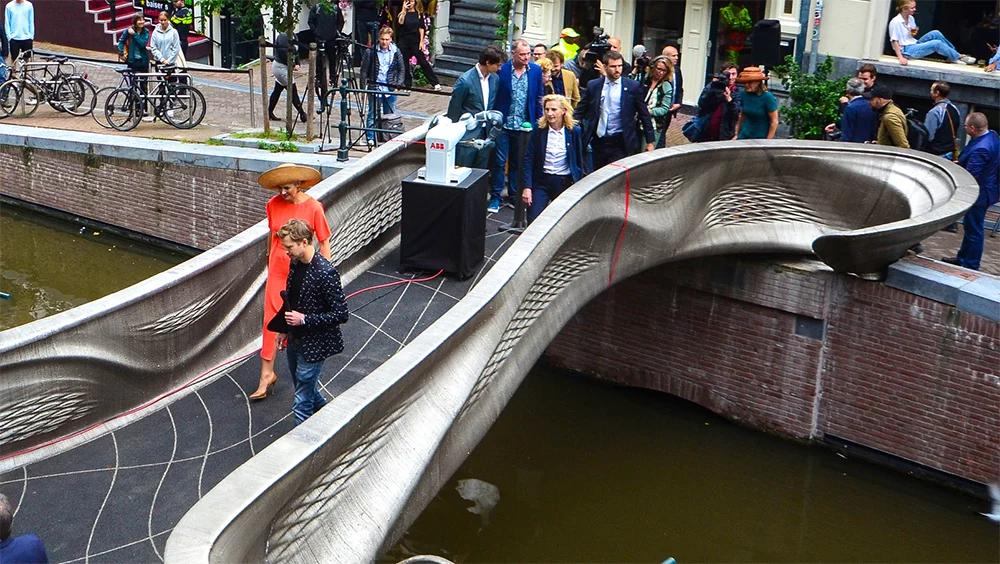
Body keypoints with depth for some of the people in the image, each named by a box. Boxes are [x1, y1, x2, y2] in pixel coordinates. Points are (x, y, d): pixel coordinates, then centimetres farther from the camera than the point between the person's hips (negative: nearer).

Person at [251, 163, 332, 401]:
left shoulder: (313, 207, -14)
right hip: (278, 268, 2)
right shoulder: (273, 205, -5)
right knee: (271, 316, -3)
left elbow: (324, 242, -6)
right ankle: (267, 372, 2)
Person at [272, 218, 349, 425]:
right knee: (306, 389, 24)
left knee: (302, 401, -1)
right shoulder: (295, 263, 0)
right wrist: (285, 330, 17)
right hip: (295, 339, 8)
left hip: (314, 345, -8)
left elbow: (342, 314, -23)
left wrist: (304, 319, -24)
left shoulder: (325, 273, -26)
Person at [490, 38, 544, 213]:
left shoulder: (536, 70, 1)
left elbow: (539, 98, 8)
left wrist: (538, 121, 5)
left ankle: (514, 195, 24)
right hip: (504, 124, -2)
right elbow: (495, 97, -2)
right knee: (499, 161, 0)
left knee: (518, 163, 12)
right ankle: (495, 197, 9)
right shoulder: (502, 70, -8)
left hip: (524, 126, 3)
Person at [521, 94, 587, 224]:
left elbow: (579, 161, 5)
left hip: (565, 182, 0)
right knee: (533, 222, -8)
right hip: (541, 182, 0)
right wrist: (527, 187, -11)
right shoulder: (539, 131, -3)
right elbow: (528, 159, -3)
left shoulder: (574, 131, -3)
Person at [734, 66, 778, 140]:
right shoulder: (745, 95, 0)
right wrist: (736, 135, 11)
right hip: (744, 136, 5)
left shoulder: (767, 97, -14)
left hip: (760, 139, -5)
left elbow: (774, 122, -11)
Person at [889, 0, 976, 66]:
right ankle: (958, 58, -5)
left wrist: (914, 33, -3)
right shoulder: (895, 22, -18)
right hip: (907, 51, -8)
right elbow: (894, 41, -21)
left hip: (914, 44, 8)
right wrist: (900, 58, -29)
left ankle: (955, 53, -3)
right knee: (937, 43, -20)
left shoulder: (911, 18, 8)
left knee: (935, 33, -10)